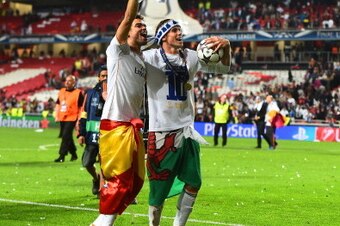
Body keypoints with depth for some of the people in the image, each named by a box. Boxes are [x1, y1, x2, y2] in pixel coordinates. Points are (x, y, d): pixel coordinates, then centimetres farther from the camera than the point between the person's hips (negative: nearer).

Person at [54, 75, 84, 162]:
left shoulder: (78, 93, -7)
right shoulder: (61, 91, 11)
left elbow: (81, 107, -8)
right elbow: (58, 104, 19)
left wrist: (79, 120, -12)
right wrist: (57, 116, 10)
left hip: (71, 118, -7)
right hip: (62, 118, 7)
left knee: (66, 136, -14)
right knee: (66, 136, 14)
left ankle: (62, 156, -11)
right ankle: (73, 154, 30)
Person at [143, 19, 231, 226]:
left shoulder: (191, 57, 8)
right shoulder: (150, 58, -8)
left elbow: (222, 68, 13)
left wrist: (226, 46, -6)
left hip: (186, 130, 6)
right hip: (163, 132, -6)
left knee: (193, 183, 10)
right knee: (160, 187, 0)